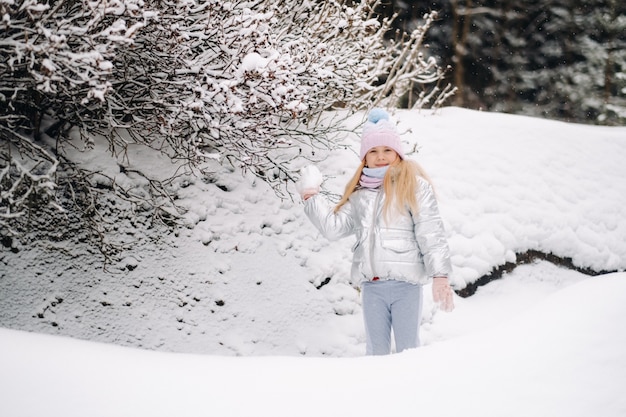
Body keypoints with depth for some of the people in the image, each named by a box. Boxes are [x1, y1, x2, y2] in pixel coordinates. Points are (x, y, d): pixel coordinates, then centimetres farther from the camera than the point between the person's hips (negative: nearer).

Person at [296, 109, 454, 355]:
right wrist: (311, 197, 9)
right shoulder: (359, 193, 14)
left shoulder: (415, 186, -3)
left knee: (408, 351, 3)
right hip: (371, 285, 5)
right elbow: (334, 227, 9)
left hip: (406, 283, -5)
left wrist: (439, 275, -14)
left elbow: (431, 233, -8)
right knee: (376, 350, 13)